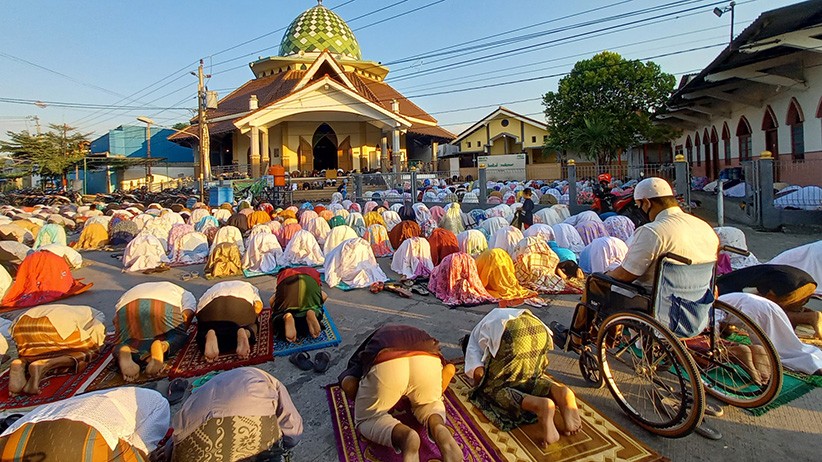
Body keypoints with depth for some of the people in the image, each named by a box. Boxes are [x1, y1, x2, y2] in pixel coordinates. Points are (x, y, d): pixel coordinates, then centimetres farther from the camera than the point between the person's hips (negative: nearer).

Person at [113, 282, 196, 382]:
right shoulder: (186, 295, 33)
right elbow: (187, 315, 12)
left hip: (126, 307, 3)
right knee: (179, 336, 20)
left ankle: (124, 352, -12)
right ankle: (162, 346, -13)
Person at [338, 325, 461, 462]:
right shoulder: (419, 338, 43)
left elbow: (348, 384, 15)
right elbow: (449, 368, 28)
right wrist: (433, 398, 40)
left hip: (386, 364, -2)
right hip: (427, 360, 3)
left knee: (367, 419, 22)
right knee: (428, 403, 33)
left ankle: (404, 436, -8)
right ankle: (438, 428, 1)